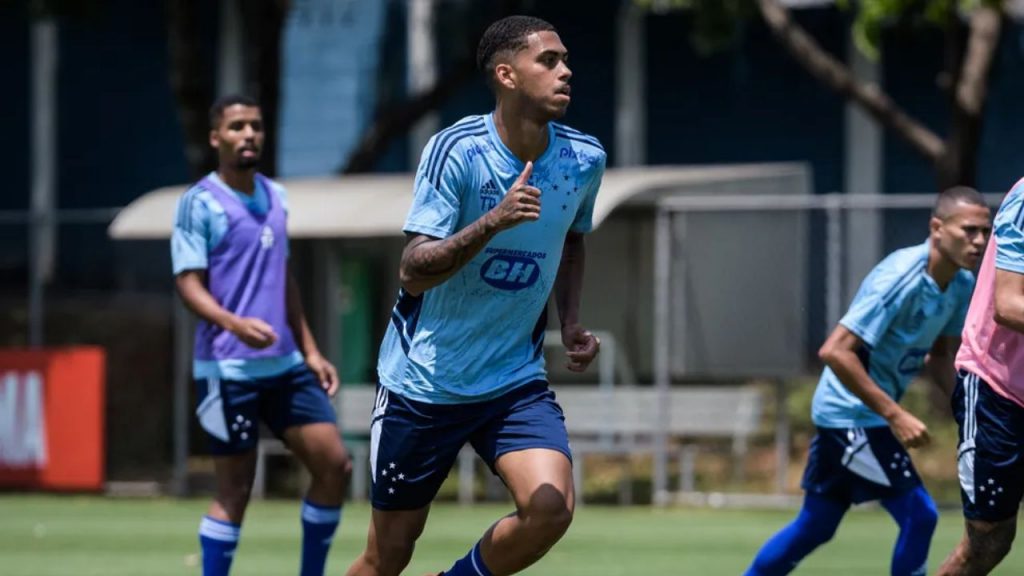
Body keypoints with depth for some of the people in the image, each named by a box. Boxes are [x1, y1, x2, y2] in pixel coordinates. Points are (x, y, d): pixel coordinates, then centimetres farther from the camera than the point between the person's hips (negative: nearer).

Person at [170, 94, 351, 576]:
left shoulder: (274, 196, 14)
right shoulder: (200, 203, -7)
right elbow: (189, 284, -13)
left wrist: (310, 350, 20)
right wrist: (236, 324, -30)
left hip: (285, 365, 7)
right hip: (228, 369, -7)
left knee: (334, 466, 1)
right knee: (235, 490, -4)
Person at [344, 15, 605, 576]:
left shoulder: (584, 159, -2)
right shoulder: (457, 150, -17)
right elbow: (414, 272, -23)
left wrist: (571, 321, 5)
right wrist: (494, 221, -36)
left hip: (516, 380, 4)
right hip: (424, 379, -3)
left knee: (550, 507, -22)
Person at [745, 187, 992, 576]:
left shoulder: (961, 285, 1)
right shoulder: (900, 279, -25)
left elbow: (939, 357, 16)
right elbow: (835, 351, -29)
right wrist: (895, 415, -30)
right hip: (852, 414, -9)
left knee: (814, 528, 16)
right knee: (919, 515, -12)